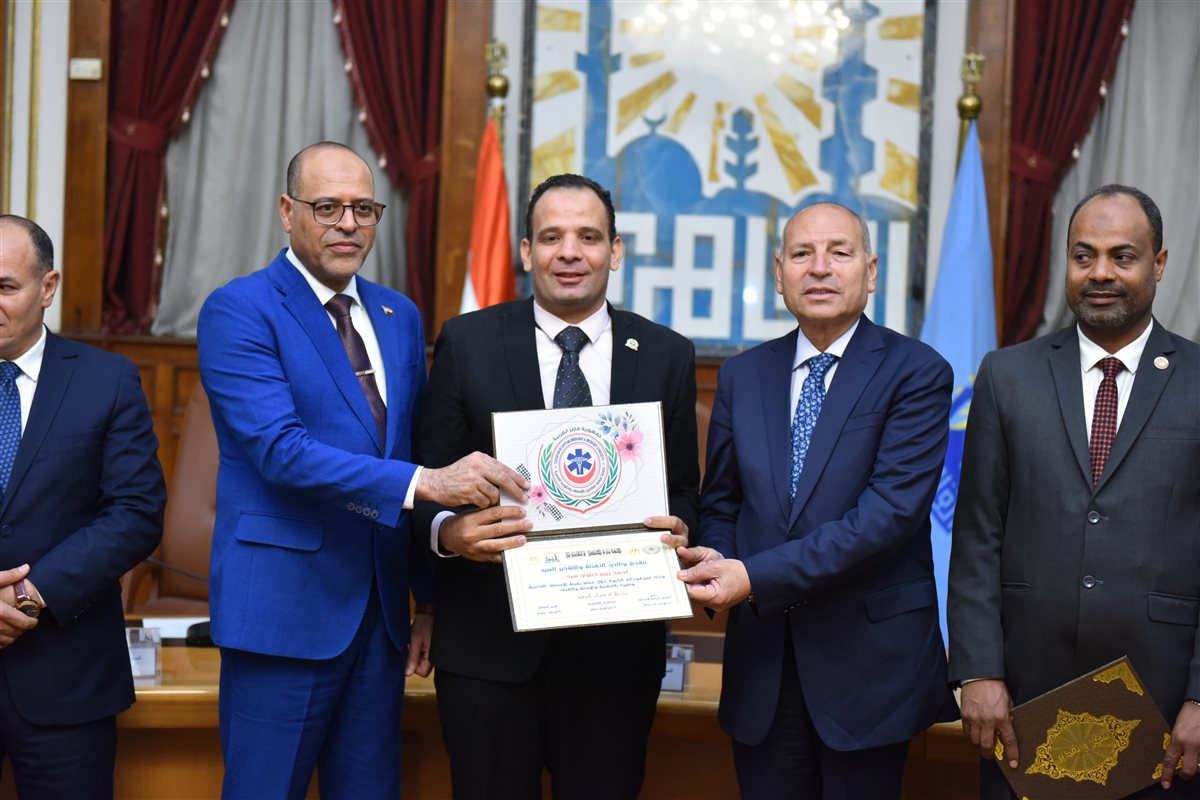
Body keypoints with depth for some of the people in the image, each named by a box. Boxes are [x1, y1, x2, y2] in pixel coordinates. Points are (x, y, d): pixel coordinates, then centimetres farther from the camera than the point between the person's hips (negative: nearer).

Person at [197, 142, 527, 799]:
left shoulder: (401, 317, 12)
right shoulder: (238, 312, -8)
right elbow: (281, 450, -20)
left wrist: (429, 598, 12)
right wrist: (422, 483, -29)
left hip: (380, 611, 6)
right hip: (283, 607, -6)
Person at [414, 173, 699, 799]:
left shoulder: (667, 356, 5)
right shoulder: (466, 342, 1)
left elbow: (682, 487, 9)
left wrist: (676, 526, -14)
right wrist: (449, 531, -19)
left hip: (617, 644, 2)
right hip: (489, 637, -1)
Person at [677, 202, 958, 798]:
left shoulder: (916, 373, -7)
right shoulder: (742, 376, 9)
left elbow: (892, 509, -17)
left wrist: (756, 576, -21)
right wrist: (716, 562, -11)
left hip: (869, 658, -3)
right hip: (762, 658, 4)